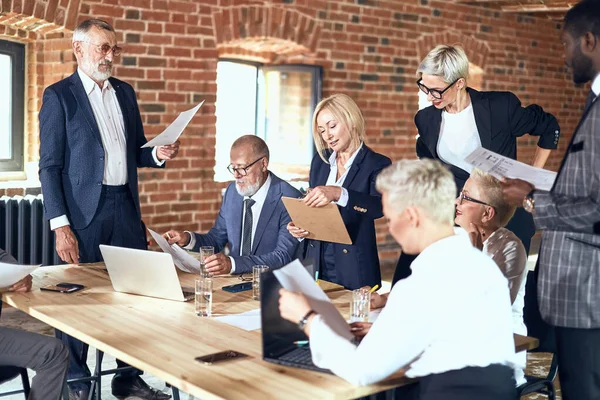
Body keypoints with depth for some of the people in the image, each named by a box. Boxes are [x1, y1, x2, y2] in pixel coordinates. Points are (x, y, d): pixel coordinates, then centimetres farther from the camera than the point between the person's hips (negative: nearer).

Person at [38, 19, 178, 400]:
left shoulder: (125, 92, 14)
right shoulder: (59, 95, -3)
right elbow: (50, 165, -6)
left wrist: (158, 154, -2)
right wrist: (60, 225, -13)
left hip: (126, 207, 5)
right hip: (84, 211, -5)